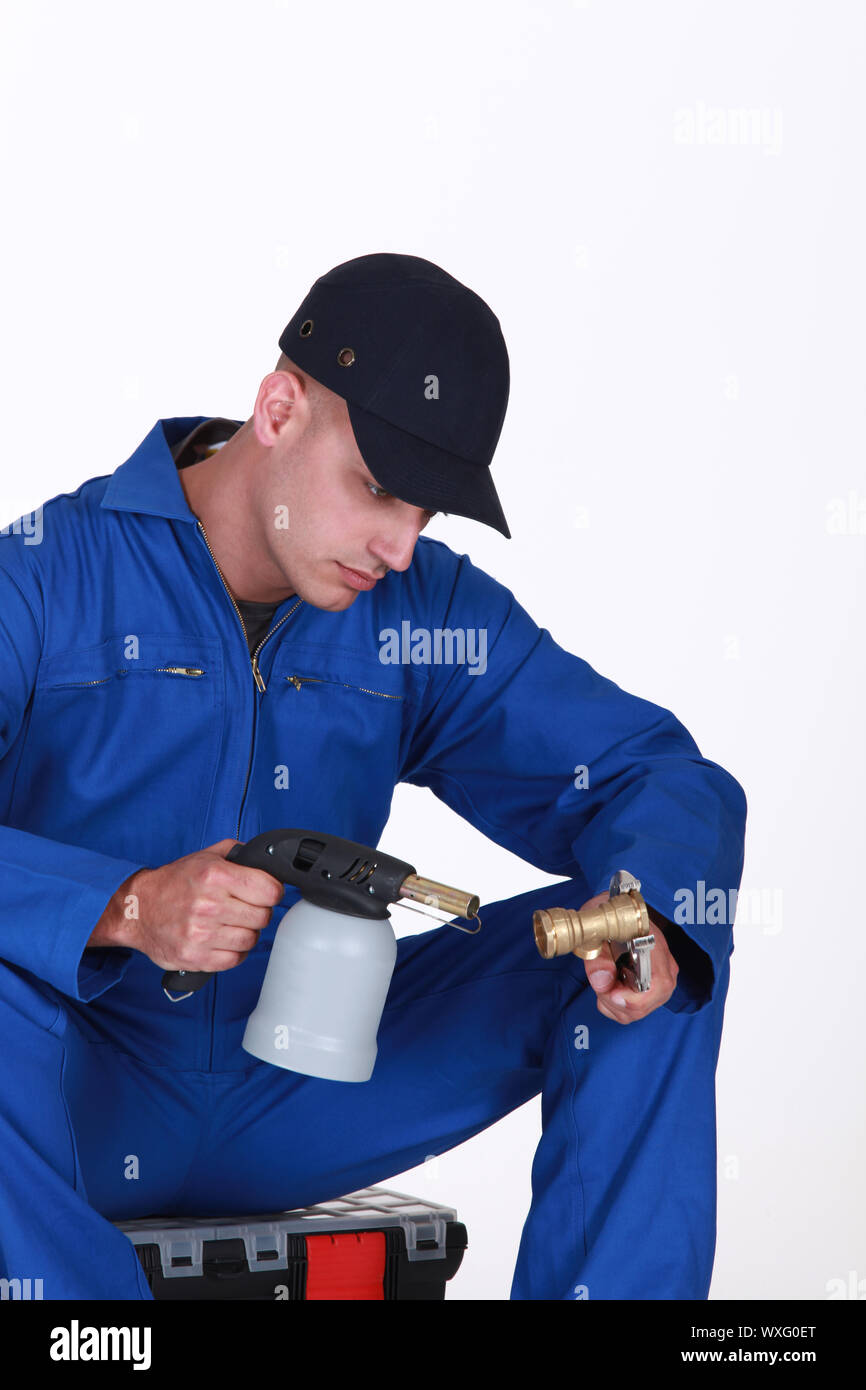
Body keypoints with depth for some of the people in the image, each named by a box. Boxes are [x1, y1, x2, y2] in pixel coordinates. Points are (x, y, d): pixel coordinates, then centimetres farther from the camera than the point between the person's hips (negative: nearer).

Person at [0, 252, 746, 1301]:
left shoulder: (425, 610, 3)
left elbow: (659, 775, 1)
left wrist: (644, 919, -22)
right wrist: (126, 909, -40)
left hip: (295, 1106, 4)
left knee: (656, 969, -8)